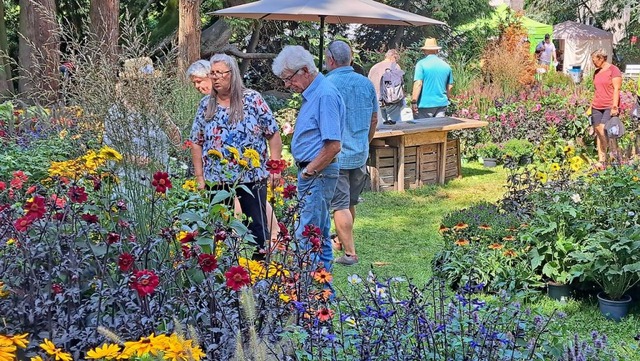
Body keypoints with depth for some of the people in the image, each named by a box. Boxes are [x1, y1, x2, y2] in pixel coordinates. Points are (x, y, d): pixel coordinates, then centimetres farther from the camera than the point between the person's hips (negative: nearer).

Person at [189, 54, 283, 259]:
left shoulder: (253, 100, -4)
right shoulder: (205, 105, 5)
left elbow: (273, 134, -2)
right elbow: (197, 143, 9)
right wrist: (199, 177, 4)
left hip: (252, 178, -3)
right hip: (216, 180, 3)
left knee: (257, 226, 3)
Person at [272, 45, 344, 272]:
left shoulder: (325, 95, -19)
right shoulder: (311, 94, 13)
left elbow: (333, 146, -24)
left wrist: (308, 172, -15)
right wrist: (304, 172, 15)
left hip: (318, 175, -11)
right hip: (312, 174, 11)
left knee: (307, 237, -9)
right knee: (320, 236, 15)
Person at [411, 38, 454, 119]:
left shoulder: (421, 64, -7)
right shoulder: (446, 65, 9)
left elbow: (418, 84, -15)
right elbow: (450, 86, 15)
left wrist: (413, 102, -14)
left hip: (426, 104, -5)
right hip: (442, 104, 5)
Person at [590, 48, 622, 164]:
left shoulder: (613, 70, -4)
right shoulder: (596, 72, 16)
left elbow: (616, 89, -10)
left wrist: (614, 106, -16)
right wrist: (591, 107, 19)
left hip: (609, 107, -7)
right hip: (596, 107, 7)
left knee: (603, 130, -19)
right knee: (598, 132, 1)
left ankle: (615, 153, -3)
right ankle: (601, 160, 4)